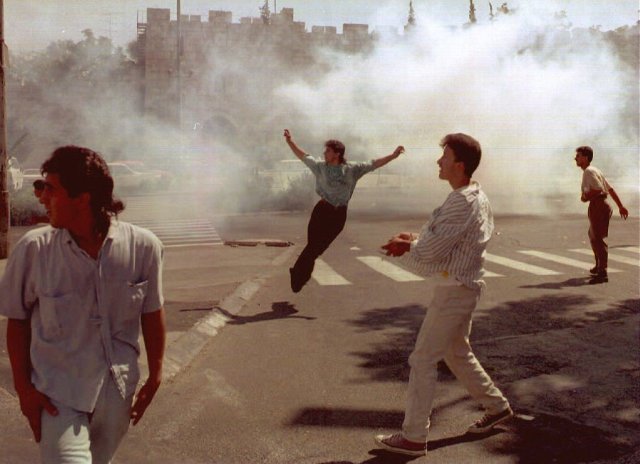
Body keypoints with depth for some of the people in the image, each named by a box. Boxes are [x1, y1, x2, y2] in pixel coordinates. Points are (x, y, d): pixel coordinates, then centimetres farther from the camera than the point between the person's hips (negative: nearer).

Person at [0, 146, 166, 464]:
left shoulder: (143, 246, -13)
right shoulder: (33, 249, -13)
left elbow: (151, 314, 0)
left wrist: (155, 376, 7)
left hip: (117, 390, 2)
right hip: (58, 393, -1)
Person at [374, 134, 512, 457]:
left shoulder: (462, 204, -24)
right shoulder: (477, 198, 9)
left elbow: (429, 254, -24)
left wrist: (407, 246, -4)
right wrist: (414, 241, -1)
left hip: (453, 291, -10)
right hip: (462, 287, 10)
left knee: (423, 361, -2)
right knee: (457, 355, 23)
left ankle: (413, 437, 6)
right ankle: (497, 406, 35)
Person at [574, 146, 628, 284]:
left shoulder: (589, 172, -13)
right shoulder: (595, 170, 18)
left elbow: (600, 190, -25)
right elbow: (610, 189, 18)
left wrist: (586, 197, -10)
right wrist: (620, 206, 19)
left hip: (598, 206, -10)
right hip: (601, 206, 10)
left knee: (598, 239, -11)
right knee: (593, 236, 25)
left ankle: (602, 273, -14)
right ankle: (599, 266, 39)